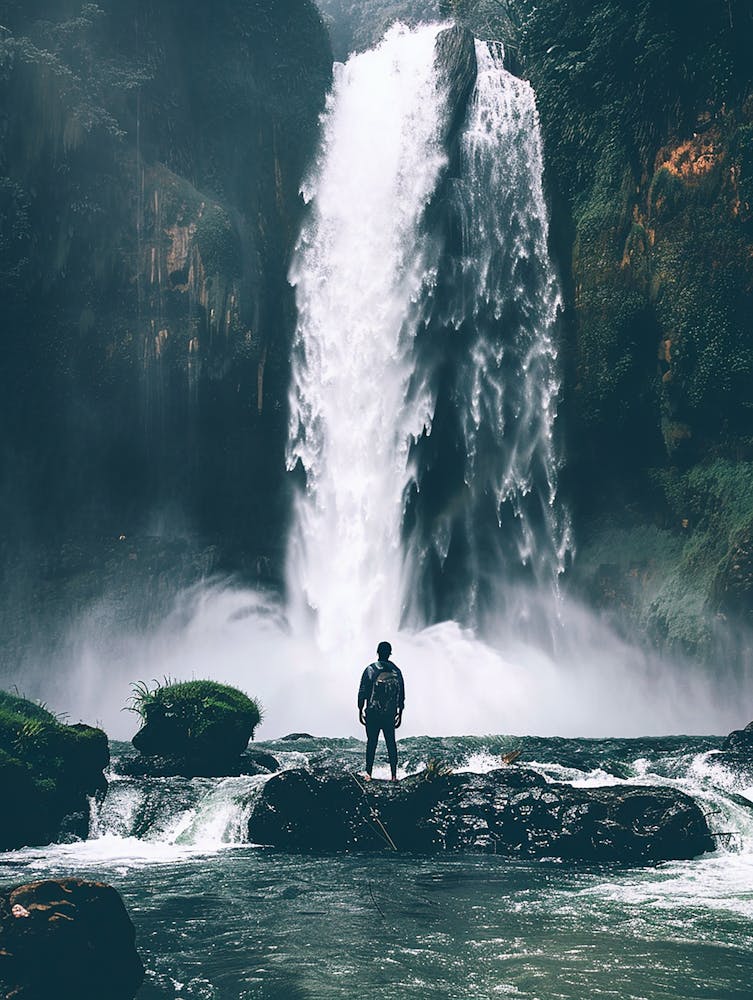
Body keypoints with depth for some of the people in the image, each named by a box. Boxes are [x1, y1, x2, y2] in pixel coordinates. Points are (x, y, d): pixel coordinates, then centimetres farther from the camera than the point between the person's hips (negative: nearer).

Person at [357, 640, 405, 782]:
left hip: (372, 714, -2)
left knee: (371, 742, 4)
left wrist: (360, 710, 5)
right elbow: (401, 696, 7)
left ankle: (368, 774, 5)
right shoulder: (396, 671, 3)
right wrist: (400, 713, 16)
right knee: (391, 743, 8)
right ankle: (394, 775, 6)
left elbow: (362, 693, -4)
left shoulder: (370, 670, -5)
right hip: (390, 715, 2)